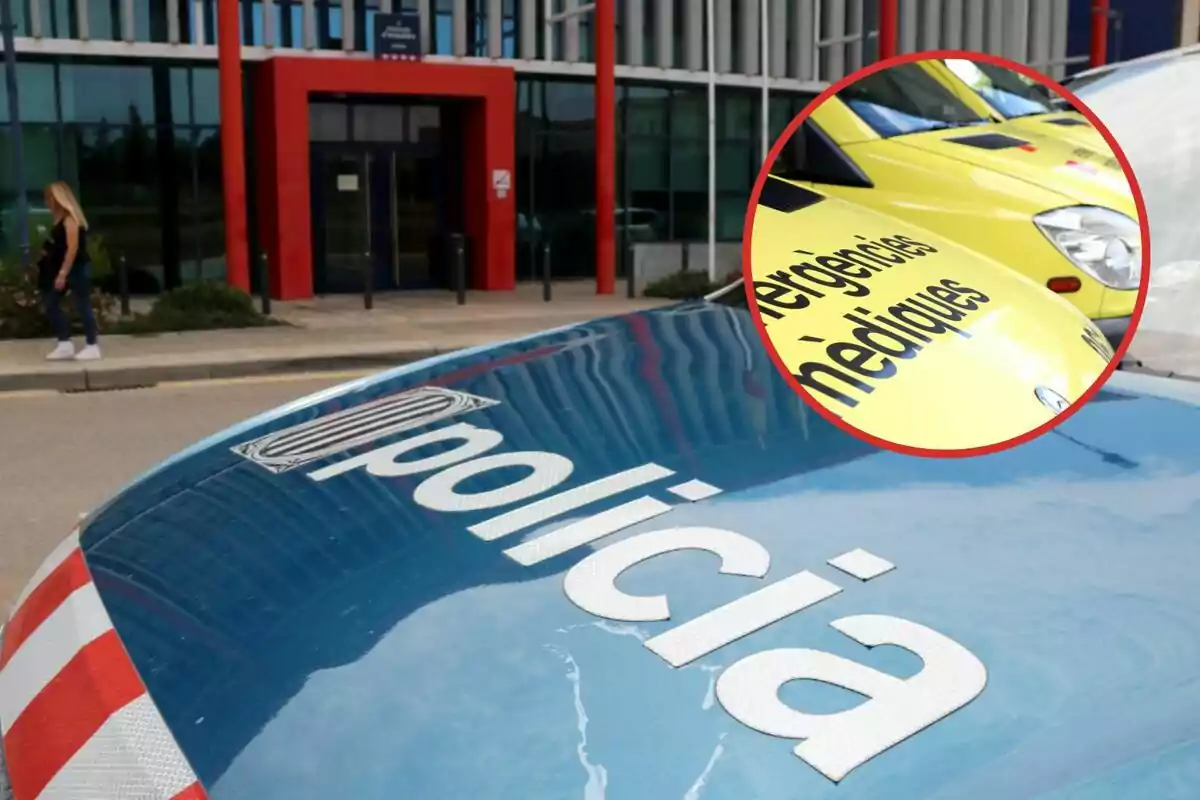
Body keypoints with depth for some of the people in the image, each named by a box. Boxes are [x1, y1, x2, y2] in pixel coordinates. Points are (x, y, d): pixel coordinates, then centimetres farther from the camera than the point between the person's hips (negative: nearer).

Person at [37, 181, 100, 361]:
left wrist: (62, 274, -21)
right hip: (65, 269, 10)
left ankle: (92, 346, 3)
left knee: (82, 306, -4)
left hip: (77, 269, -10)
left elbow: (73, 248, -20)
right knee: (51, 303, 8)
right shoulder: (61, 219, 14)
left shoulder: (70, 218, -14)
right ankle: (65, 345, 11)